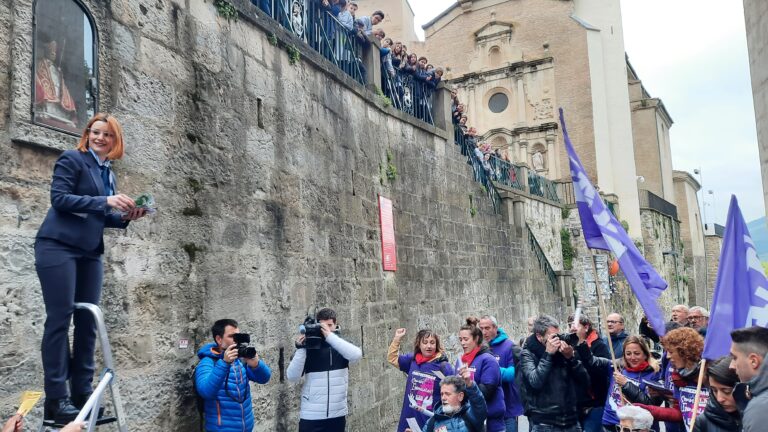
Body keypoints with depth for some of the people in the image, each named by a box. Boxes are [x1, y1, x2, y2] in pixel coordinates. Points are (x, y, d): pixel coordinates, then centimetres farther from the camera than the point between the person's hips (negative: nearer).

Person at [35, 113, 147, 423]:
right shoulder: (72, 159, -2)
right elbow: (59, 198, -14)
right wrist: (105, 201, -20)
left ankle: (82, 393, 13)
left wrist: (125, 217, 1)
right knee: (60, 318, -7)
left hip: (90, 252, 7)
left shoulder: (107, 173, 17)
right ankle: (56, 398, -1)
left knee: (87, 321, 5)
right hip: (58, 247, -7)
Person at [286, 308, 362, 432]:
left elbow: (356, 355, -20)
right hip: (311, 417, -1)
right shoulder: (308, 347, -2)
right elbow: (292, 377, -9)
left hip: (338, 416, 2)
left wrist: (330, 336, -22)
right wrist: (300, 349, -19)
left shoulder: (342, 345, 2)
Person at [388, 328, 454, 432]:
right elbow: (392, 358, 16)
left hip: (431, 421, -4)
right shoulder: (412, 360, 3)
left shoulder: (444, 366, -11)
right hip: (409, 419, 4)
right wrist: (397, 338, 8)